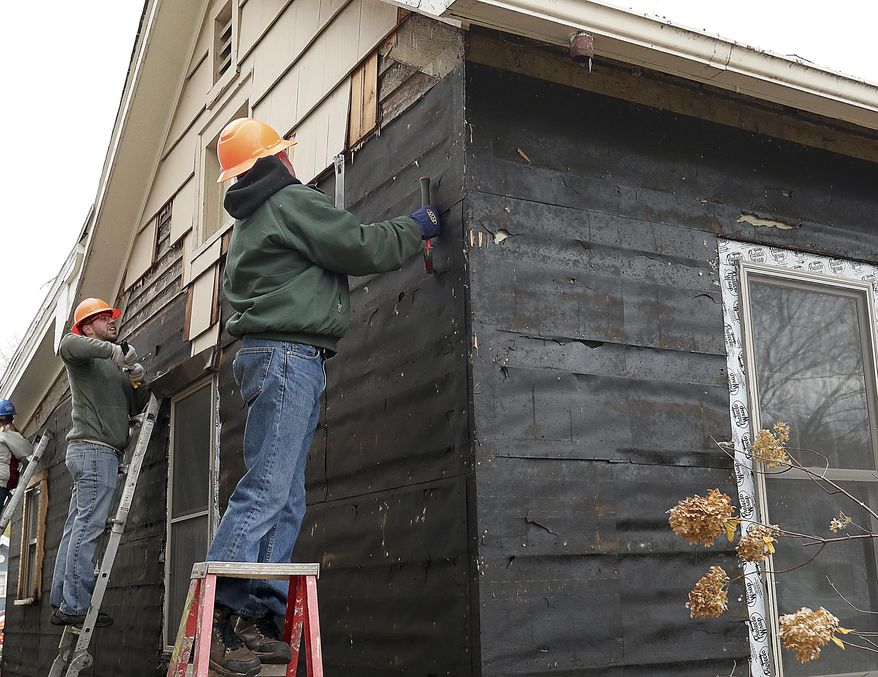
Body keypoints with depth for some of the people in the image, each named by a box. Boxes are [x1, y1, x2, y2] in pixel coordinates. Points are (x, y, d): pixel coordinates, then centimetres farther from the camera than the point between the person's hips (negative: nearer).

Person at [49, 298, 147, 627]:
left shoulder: (112, 366, 27)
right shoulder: (83, 356, 1)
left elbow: (133, 406, 20)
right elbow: (68, 344, -24)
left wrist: (137, 382, 1)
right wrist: (113, 349, -31)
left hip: (101, 452, 9)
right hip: (93, 448, -9)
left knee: (76, 529, 8)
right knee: (87, 528, -14)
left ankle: (61, 603, 10)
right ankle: (75, 605, -16)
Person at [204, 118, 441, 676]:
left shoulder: (249, 225, 26)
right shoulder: (293, 201, -3)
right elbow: (361, 248, -9)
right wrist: (415, 229, 6)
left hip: (268, 356, 10)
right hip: (290, 353, -10)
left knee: (286, 502, 5)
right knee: (266, 491, -14)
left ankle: (259, 619, 1)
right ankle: (219, 613, -17)